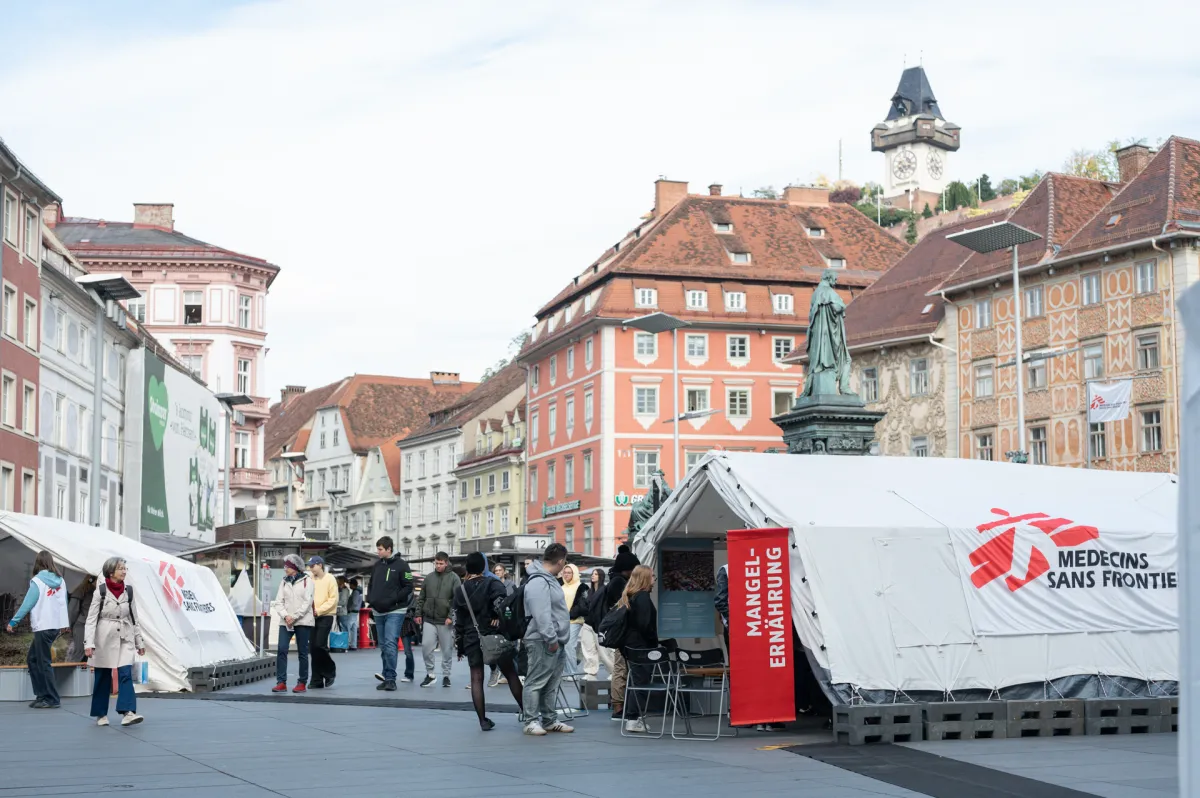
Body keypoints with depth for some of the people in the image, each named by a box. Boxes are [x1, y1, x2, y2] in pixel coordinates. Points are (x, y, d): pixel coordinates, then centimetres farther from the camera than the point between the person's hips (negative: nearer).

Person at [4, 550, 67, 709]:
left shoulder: (37, 581, -11)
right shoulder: (60, 581, 7)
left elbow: (27, 603, -11)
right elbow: (64, 602, 10)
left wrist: (13, 622, -3)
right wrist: (64, 623, 19)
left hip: (43, 626, -7)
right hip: (57, 625, 7)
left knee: (44, 663, 0)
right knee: (33, 659, 17)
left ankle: (52, 699, 1)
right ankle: (42, 695, 16)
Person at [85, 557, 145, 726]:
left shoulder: (128, 591, 5)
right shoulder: (101, 591, -7)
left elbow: (134, 618, 12)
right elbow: (91, 618, -9)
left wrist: (139, 642, 12)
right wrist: (89, 643, -17)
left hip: (125, 639, 2)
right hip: (104, 638, -2)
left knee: (125, 674, -13)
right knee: (102, 678, 7)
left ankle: (127, 713, -21)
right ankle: (101, 714, 20)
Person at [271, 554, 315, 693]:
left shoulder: (307, 581, -1)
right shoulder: (284, 582, 13)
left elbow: (307, 602, -8)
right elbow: (279, 602, 8)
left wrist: (294, 617, -13)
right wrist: (285, 615, -10)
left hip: (303, 621, -4)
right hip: (286, 622, 4)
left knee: (302, 653, 1)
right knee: (281, 650, -9)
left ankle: (302, 683, 9)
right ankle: (281, 682, -8)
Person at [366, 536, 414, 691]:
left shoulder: (401, 565, -6)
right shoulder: (377, 565, 12)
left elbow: (408, 587, -9)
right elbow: (372, 585, 21)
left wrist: (392, 599, -17)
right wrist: (370, 599, 2)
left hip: (394, 612, -7)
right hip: (378, 612, 7)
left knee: (390, 644, -15)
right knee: (383, 646, 9)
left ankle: (390, 678, -12)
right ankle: (387, 678, 15)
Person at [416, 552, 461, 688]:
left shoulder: (454, 578, -2)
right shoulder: (429, 577, 9)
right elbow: (421, 598, 14)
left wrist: (451, 616, -15)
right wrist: (418, 614, 7)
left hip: (445, 621, -3)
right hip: (429, 620, 3)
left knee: (447, 650, 3)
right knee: (426, 646, -5)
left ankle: (446, 676, 16)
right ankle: (429, 674, 8)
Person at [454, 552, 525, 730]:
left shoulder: (461, 591, 8)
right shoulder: (492, 584, -3)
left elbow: (458, 621, 10)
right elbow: (500, 597, -28)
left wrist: (459, 647, 16)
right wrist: (498, 616, -15)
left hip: (471, 640, 2)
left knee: (476, 679, 4)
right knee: (511, 675, 6)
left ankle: (483, 720, -3)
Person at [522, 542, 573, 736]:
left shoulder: (550, 580, 17)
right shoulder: (538, 583, -17)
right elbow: (541, 615, -24)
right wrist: (551, 639, -23)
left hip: (555, 642, 10)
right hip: (542, 642, -10)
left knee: (552, 684, 14)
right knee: (536, 682, -5)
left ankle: (550, 720, 20)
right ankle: (532, 721, -2)